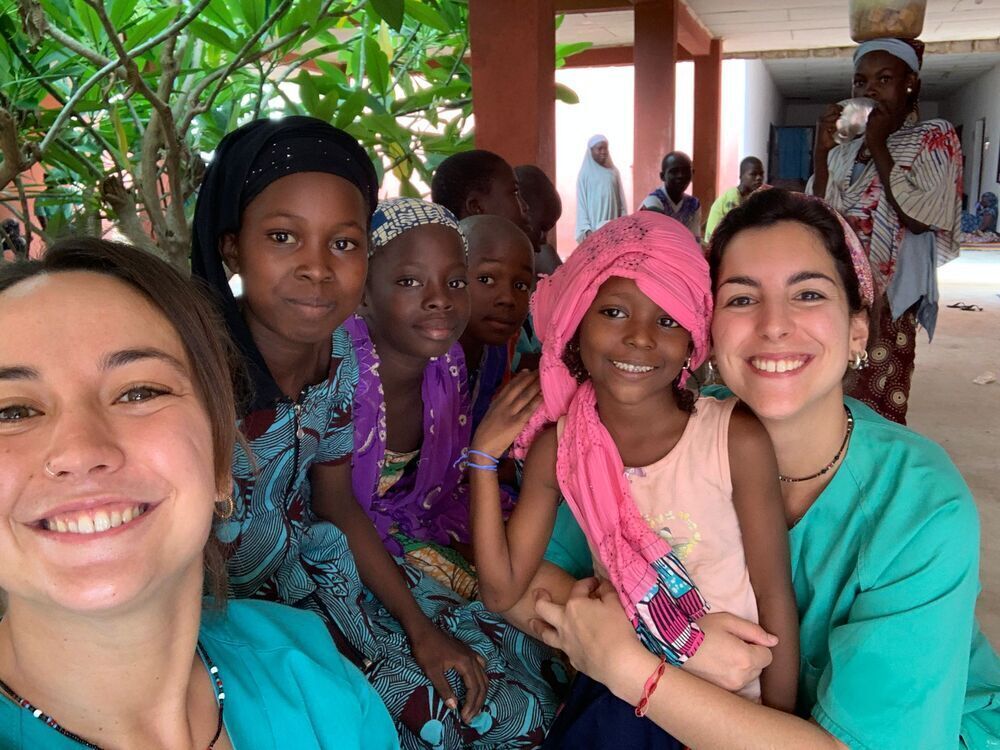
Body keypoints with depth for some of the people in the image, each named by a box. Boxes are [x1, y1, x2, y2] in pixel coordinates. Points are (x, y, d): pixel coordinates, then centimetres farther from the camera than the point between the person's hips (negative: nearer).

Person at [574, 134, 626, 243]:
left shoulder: (614, 172, 11)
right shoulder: (585, 174, 1)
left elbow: (621, 200, 12)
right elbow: (581, 203, -2)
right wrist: (586, 229, -12)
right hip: (594, 227, -3)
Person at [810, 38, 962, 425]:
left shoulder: (935, 138, 1)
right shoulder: (844, 151, 14)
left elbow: (917, 218, -14)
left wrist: (877, 144, -11)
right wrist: (821, 150, -1)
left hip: (887, 299, -4)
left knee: (877, 415, -4)